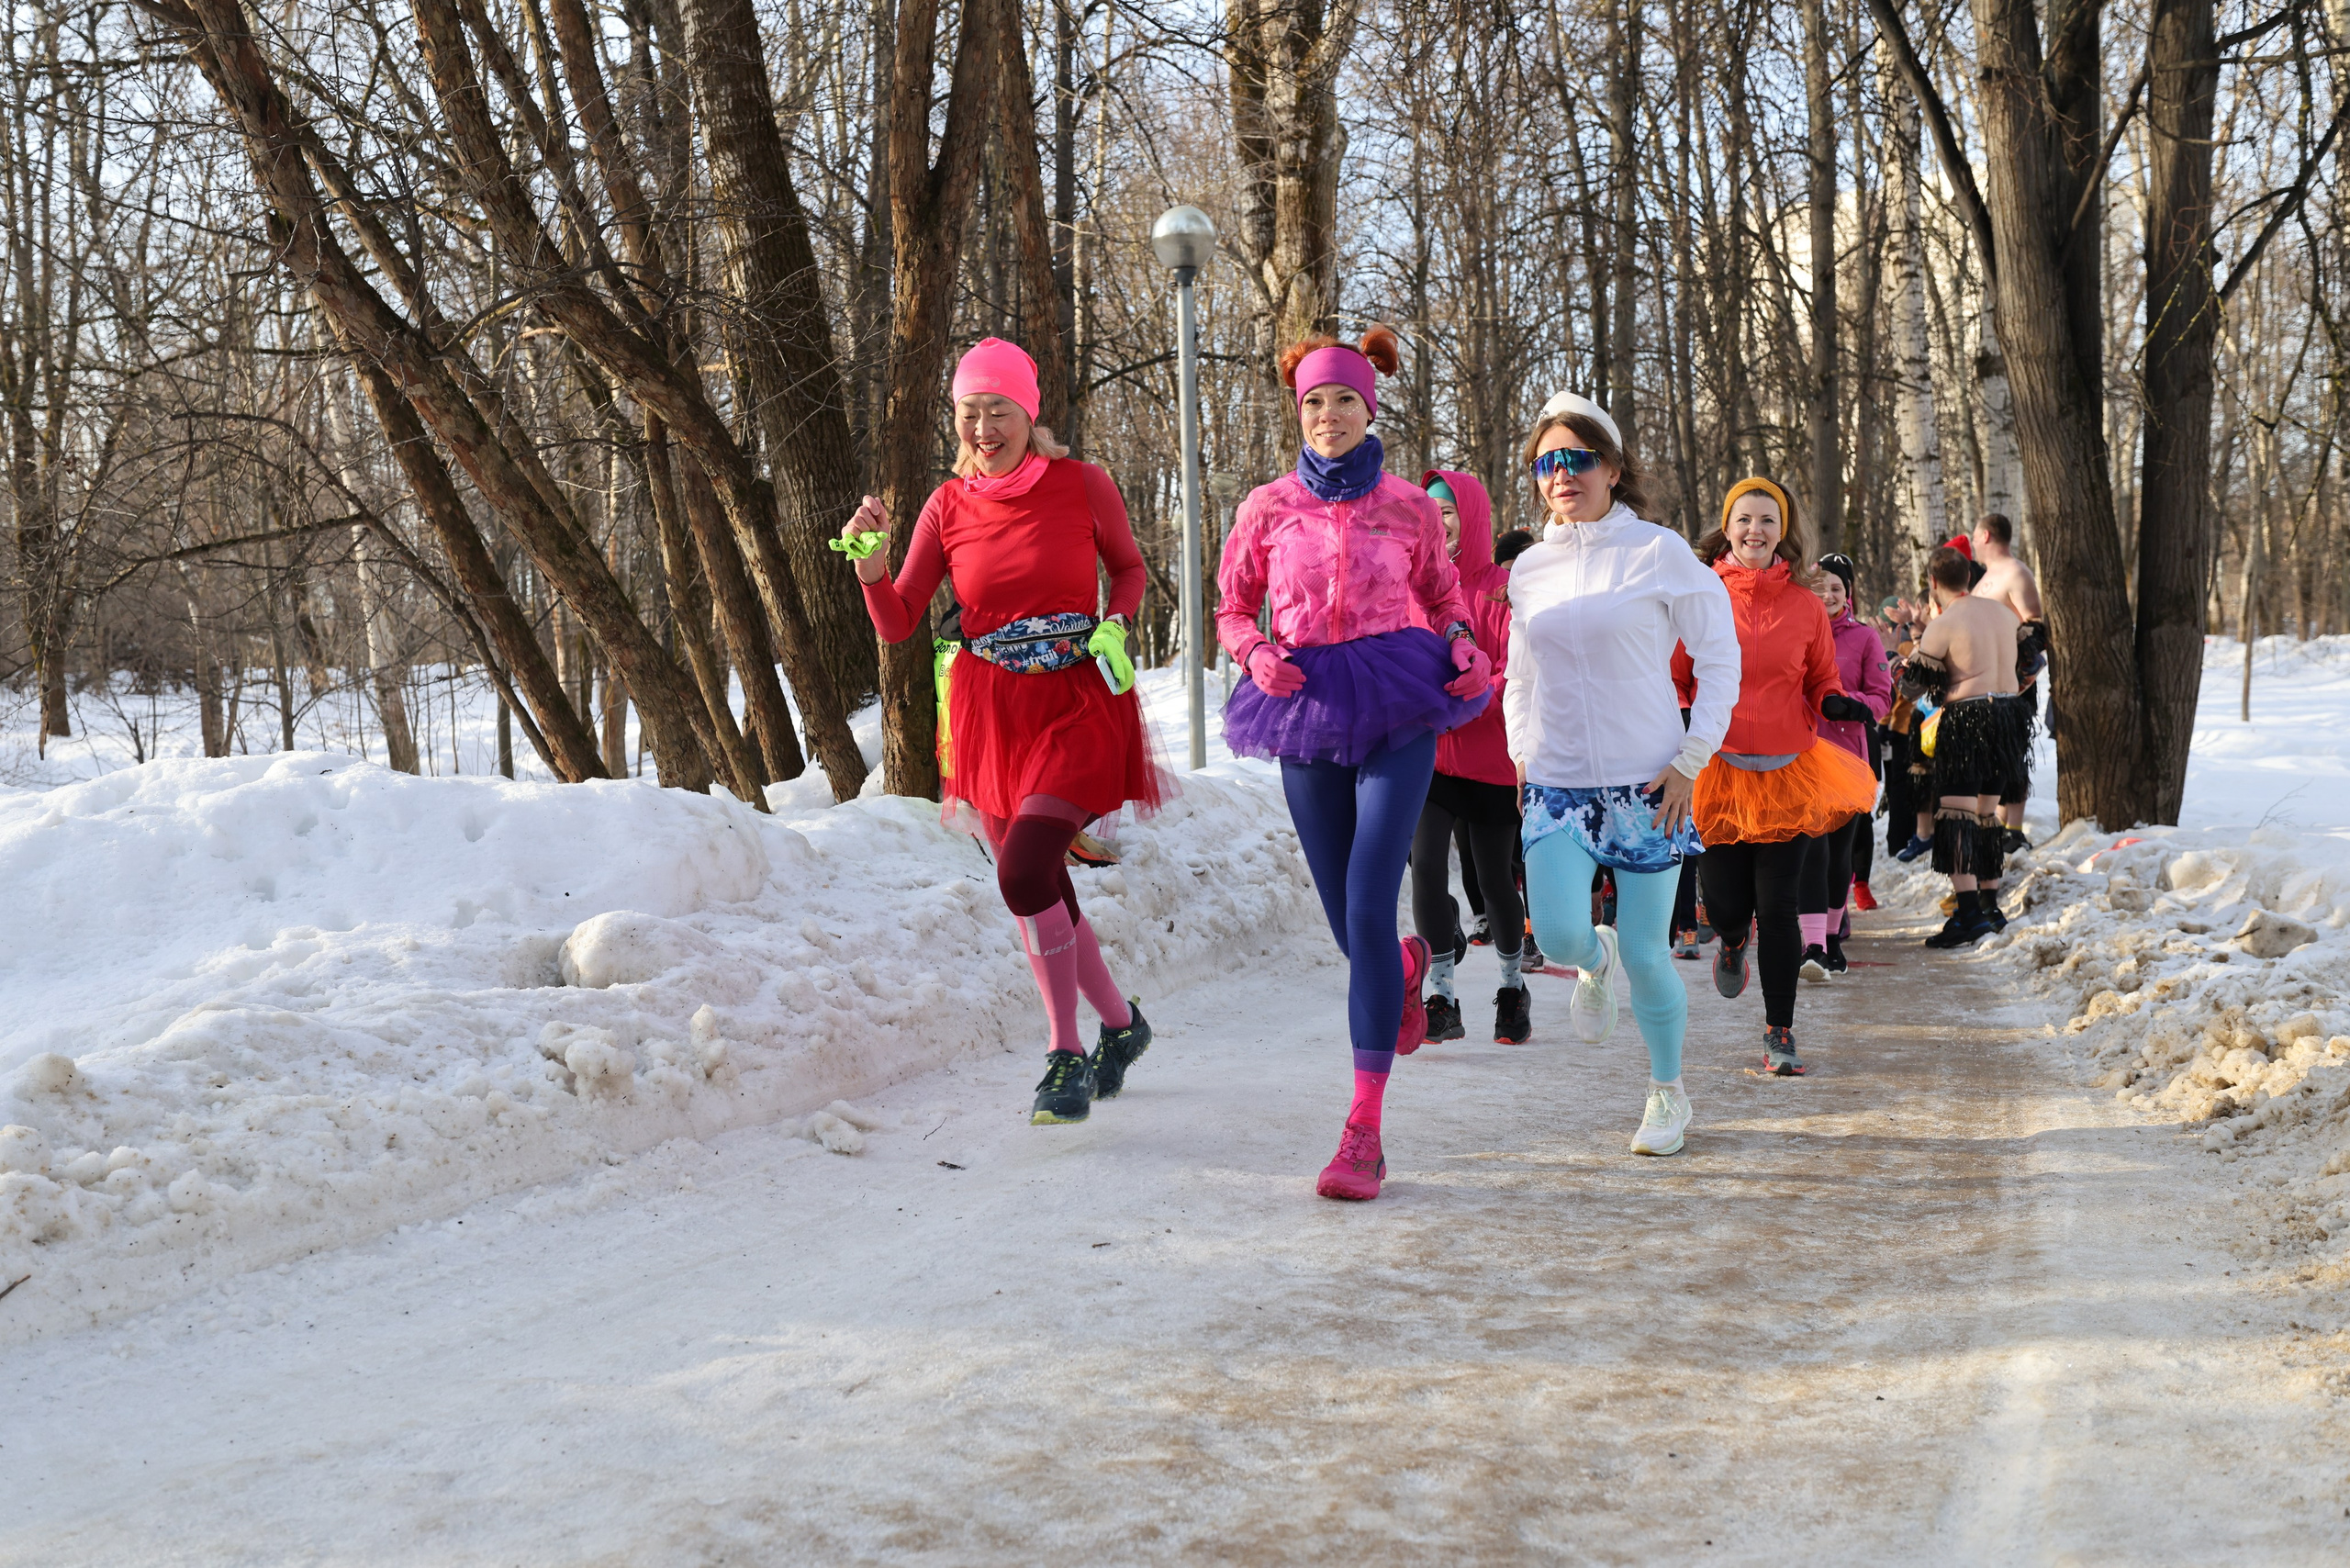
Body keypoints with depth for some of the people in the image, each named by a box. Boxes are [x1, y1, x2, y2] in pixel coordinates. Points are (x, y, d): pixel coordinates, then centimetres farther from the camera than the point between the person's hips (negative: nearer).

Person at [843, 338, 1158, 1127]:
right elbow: (898, 625, 1)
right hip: (993, 711, 4)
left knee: (1024, 870, -21)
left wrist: (1115, 627, -9)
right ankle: (1121, 1022, 35)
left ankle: (1066, 1054, -5)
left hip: (1079, 705, -4)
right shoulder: (949, 507, 0)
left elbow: (1128, 567, 11)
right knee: (1042, 889, 11)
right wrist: (870, 563, -17)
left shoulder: (1081, 484, -6)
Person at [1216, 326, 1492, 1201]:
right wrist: (1257, 654, -7)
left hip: (1398, 709, -2)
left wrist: (1464, 649, -5)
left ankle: (1364, 1131, -13)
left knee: (1368, 905, -15)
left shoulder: (1408, 506, 5)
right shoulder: (1268, 508, 7)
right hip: (1309, 712, 2)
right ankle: (1407, 967, 50)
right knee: (1345, 918, 8)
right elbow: (1234, 611, 14)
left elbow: (1443, 598, 17)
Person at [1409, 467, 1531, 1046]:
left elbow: (1513, 675, -12)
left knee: (1492, 879, 7)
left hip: (1490, 760, -2)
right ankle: (1442, 1001, -6)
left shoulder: (1501, 588, -5)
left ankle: (1513, 987, 31)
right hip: (1426, 755, 2)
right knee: (1426, 866, -14)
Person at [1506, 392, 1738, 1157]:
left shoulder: (1659, 552, -5)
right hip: (1557, 784, 3)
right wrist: (1523, 753, 7)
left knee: (1645, 954, -1)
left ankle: (1669, 1091, 24)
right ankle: (1595, 960, 23)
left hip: (1646, 783, -3)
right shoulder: (1530, 569, 8)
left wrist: (1691, 762, -8)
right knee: (1558, 935, -16)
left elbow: (1721, 660, -1)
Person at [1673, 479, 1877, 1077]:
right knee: (1725, 904, 1)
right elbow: (1673, 677, 8)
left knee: (1779, 907, -3)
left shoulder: (1805, 605, 4)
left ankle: (1780, 1034, 9)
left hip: (1788, 770, 0)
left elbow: (1821, 679, 16)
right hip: (1717, 768, 0)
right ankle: (1732, 939, 41)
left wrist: (1836, 702, -6)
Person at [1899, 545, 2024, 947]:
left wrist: (1906, 666, 17)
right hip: (2004, 715, 8)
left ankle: (1970, 915, -24)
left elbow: (1915, 684, -6)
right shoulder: (2002, 613, 10)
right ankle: (1990, 906, 24)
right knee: (1986, 813, 18)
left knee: (1956, 815, -12)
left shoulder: (1943, 626, -11)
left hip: (1965, 719, -8)